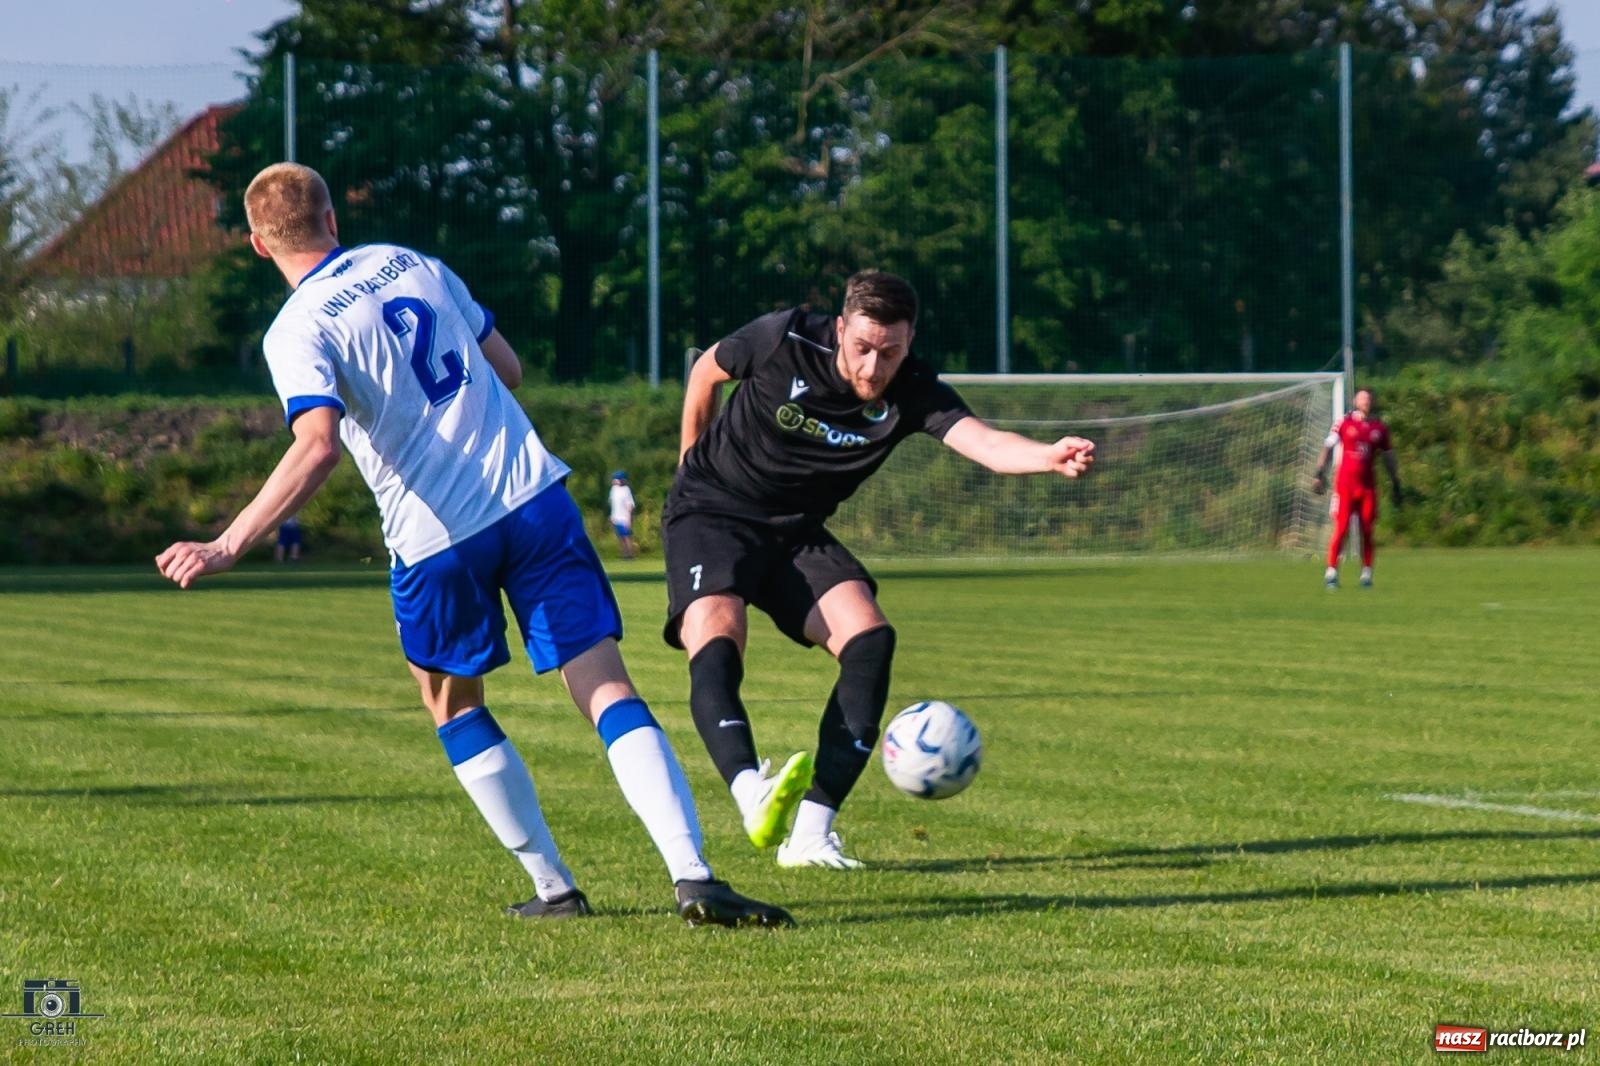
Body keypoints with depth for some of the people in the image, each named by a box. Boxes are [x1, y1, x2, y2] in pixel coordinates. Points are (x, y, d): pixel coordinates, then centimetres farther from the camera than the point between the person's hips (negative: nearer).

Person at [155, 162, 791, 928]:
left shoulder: (297, 332, -6)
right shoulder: (412, 265, 12)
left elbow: (317, 448, -23)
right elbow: (507, 369, 20)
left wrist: (227, 547, -26)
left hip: (435, 536, -3)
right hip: (535, 498, 3)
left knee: (453, 707, 22)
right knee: (609, 692, -2)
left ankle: (553, 886, 20)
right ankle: (693, 876, -18)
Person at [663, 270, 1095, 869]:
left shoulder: (912, 393, -15)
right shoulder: (784, 341, -19)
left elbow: (985, 443, -35)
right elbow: (706, 372, 2)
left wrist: (1052, 457, -55)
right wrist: (691, 465, 9)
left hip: (795, 532, 3)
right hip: (712, 513, -3)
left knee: (869, 639, -19)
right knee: (716, 637, -30)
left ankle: (809, 834, -17)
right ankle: (754, 799, -52)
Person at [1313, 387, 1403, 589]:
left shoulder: (1380, 427, 10)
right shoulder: (1344, 423, 1)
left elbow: (1388, 457, 17)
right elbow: (1328, 447, 3)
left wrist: (1396, 485, 17)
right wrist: (1319, 474, -5)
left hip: (1368, 486, 3)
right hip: (1345, 484, -3)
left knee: (1367, 531, 2)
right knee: (1341, 528, -7)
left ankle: (1366, 573, 9)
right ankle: (1331, 572, -2)